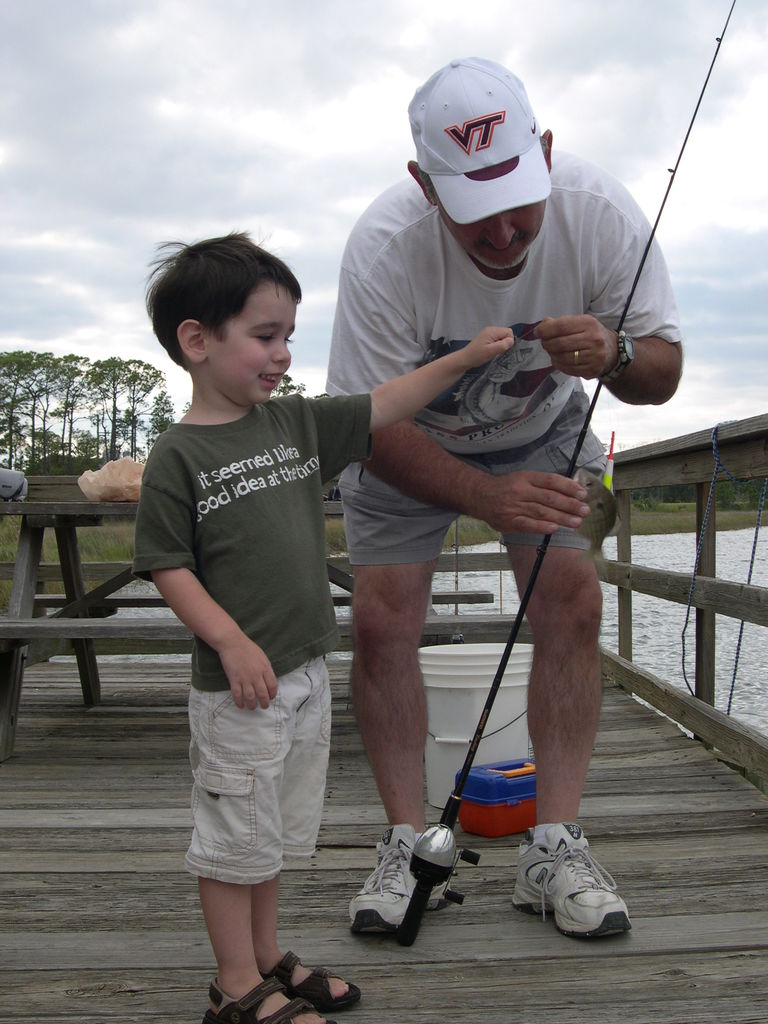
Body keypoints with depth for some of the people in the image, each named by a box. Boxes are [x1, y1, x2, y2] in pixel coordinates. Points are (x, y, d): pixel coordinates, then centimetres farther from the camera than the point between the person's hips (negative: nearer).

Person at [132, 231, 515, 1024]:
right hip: (238, 683, -7)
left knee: (276, 831, 19)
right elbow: (168, 567, -13)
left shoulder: (296, 423, 8)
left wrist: (463, 358, 10)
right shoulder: (177, 456, -11)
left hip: (305, 673, 7)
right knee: (234, 834, 5)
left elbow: (379, 408, 14)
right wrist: (233, 644, -21)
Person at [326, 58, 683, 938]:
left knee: (573, 602, -13)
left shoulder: (599, 211, -27)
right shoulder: (383, 246, -34)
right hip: (406, 443, -1)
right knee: (381, 619, -12)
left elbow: (663, 372, -17)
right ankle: (407, 844, 2)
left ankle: (553, 848, -4)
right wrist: (490, 496, -43)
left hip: (541, 430, 2)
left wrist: (614, 353, -42)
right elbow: (373, 428, -29)